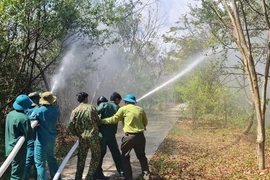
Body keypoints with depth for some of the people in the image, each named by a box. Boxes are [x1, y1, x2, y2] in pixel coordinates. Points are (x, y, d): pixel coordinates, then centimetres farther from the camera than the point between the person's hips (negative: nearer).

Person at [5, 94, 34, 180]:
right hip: (19, 150, -9)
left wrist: (31, 124, 11)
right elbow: (30, 136, -19)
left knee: (16, 171, 22)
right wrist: (32, 127, 2)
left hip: (10, 148, 9)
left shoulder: (10, 115, 5)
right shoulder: (24, 118, -22)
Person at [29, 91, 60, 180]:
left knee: (40, 162, 1)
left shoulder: (39, 110, -17)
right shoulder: (56, 109, -2)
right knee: (51, 159, 23)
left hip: (41, 140, -6)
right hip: (52, 139, 6)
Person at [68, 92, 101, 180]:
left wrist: (77, 134, 13)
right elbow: (97, 120, -1)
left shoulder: (75, 111, 1)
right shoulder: (91, 108, -4)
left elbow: (70, 127, -4)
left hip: (82, 137, 3)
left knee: (81, 159, 14)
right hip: (93, 136, -3)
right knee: (96, 157, 11)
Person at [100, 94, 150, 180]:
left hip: (129, 136, -4)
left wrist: (102, 121, 8)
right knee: (141, 156, 21)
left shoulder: (124, 109, -3)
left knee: (125, 157, 12)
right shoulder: (141, 110, 11)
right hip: (140, 136, 4)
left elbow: (114, 119, -4)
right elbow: (145, 122, 23)